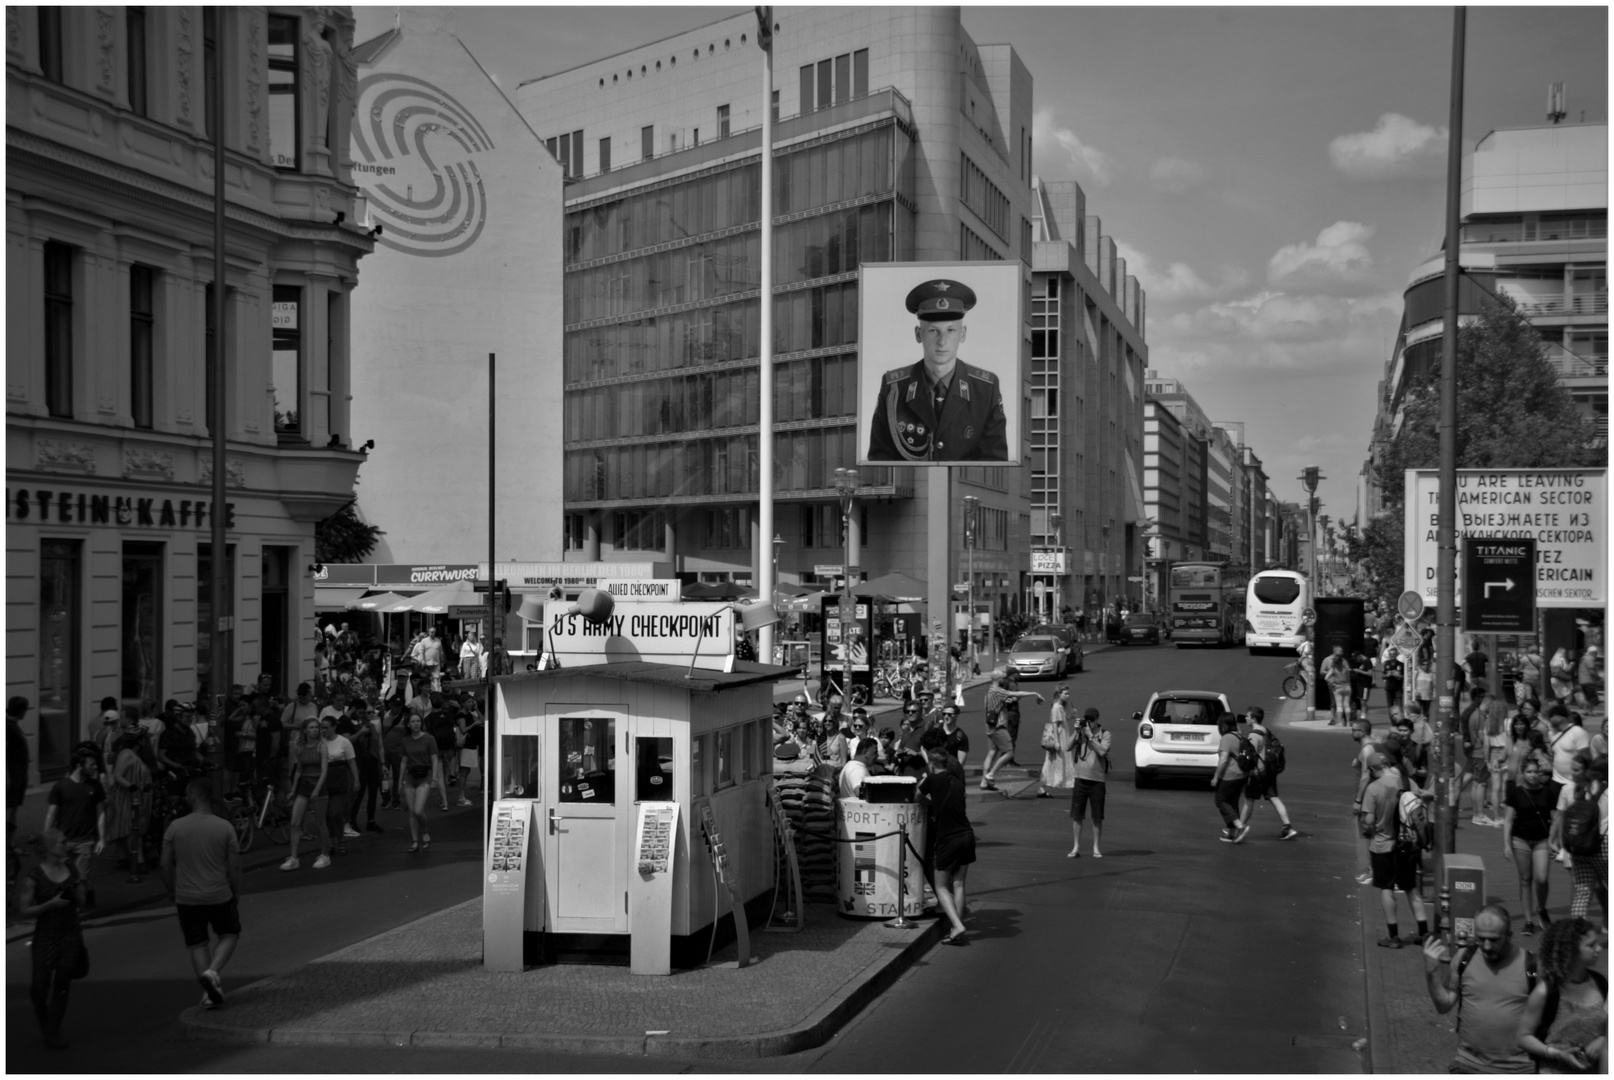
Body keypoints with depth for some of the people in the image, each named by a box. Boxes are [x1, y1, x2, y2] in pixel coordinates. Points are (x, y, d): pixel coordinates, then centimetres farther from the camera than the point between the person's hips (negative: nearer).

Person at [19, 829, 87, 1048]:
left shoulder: (71, 870, 1)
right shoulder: (34, 877, -11)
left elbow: (81, 903, 5)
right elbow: (24, 911, -11)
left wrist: (76, 888, -14)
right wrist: (51, 904, -21)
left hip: (71, 934, 3)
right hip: (46, 936, -3)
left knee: (62, 986, 2)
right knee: (41, 988, 2)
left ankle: (53, 1034, 12)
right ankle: (42, 1013, 35)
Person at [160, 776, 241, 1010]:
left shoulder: (175, 828, -5)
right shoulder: (225, 828, -7)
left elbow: (166, 866, -1)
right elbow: (234, 867, -4)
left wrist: (172, 894, 14)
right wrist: (237, 895, 9)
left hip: (187, 898, 1)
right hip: (219, 895, -1)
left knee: (198, 944, 12)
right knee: (229, 934, 19)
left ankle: (209, 993, 8)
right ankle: (213, 971, -5)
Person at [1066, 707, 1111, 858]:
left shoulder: (1104, 734, -2)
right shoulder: (1079, 733, 5)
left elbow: (1102, 751, -17)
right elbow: (1067, 748, -5)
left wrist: (1090, 735, -15)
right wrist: (1077, 732, -11)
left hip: (1097, 780, -2)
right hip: (1080, 779, 2)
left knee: (1097, 817, 5)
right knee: (1076, 816, 3)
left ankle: (1096, 848, 15)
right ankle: (1076, 848, 11)